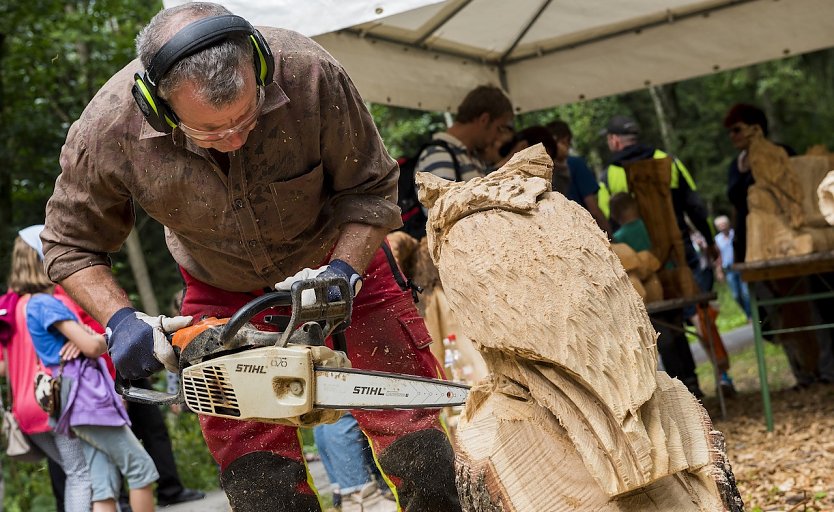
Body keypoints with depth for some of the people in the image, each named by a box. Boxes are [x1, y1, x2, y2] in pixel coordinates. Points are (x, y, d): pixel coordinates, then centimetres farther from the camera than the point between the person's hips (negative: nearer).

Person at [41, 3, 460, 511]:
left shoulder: (308, 73, -32)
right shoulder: (107, 130, -28)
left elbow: (371, 188, -17)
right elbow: (70, 244, -10)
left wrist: (343, 273, -31)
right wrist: (120, 320, -24)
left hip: (338, 255, 0)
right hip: (222, 290, 1)